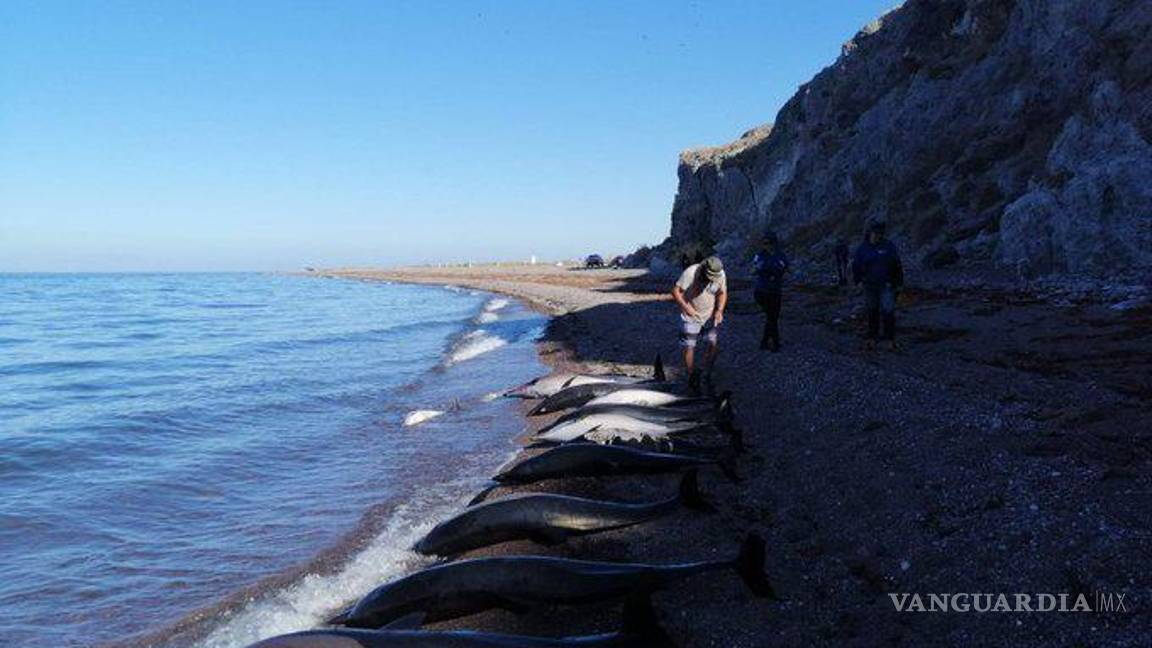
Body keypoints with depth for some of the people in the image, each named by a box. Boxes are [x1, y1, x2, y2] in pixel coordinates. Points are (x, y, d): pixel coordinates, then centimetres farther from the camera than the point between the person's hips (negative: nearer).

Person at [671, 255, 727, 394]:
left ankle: (707, 375, 15)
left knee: (713, 344, -2)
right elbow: (676, 291, -19)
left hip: (710, 316, 3)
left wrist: (719, 310, -10)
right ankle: (692, 379, 14)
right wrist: (685, 306, -30)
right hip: (691, 317, -3)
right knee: (689, 347, -1)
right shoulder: (690, 273, -23)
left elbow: (722, 293, 5)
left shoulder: (721, 275, -9)